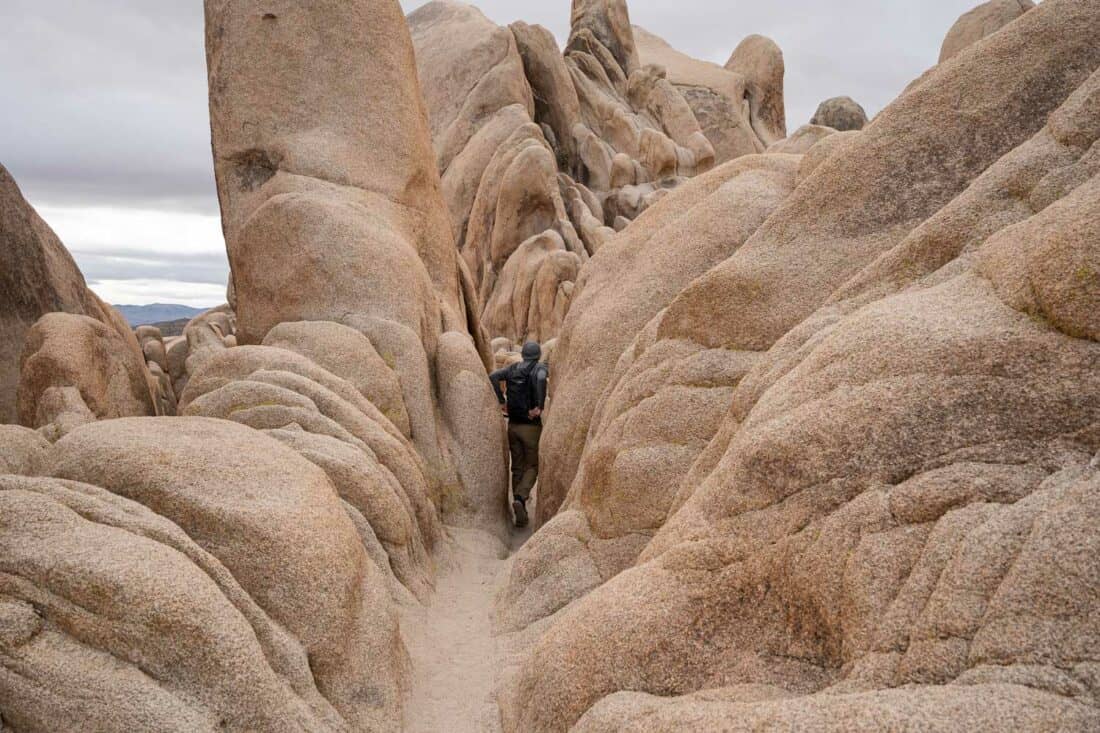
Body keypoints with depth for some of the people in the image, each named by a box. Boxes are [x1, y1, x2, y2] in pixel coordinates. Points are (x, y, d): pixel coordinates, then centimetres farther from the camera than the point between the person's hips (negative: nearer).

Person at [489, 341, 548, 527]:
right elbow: (541, 379, -29)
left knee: (517, 468, 12)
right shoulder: (540, 368, -4)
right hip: (531, 426, -4)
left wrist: (501, 402, -3)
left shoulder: (513, 369, 8)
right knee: (532, 467, 6)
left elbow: (493, 376, -8)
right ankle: (520, 498, -21)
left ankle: (521, 513, 12)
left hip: (513, 425, 4)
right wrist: (540, 406, -23)